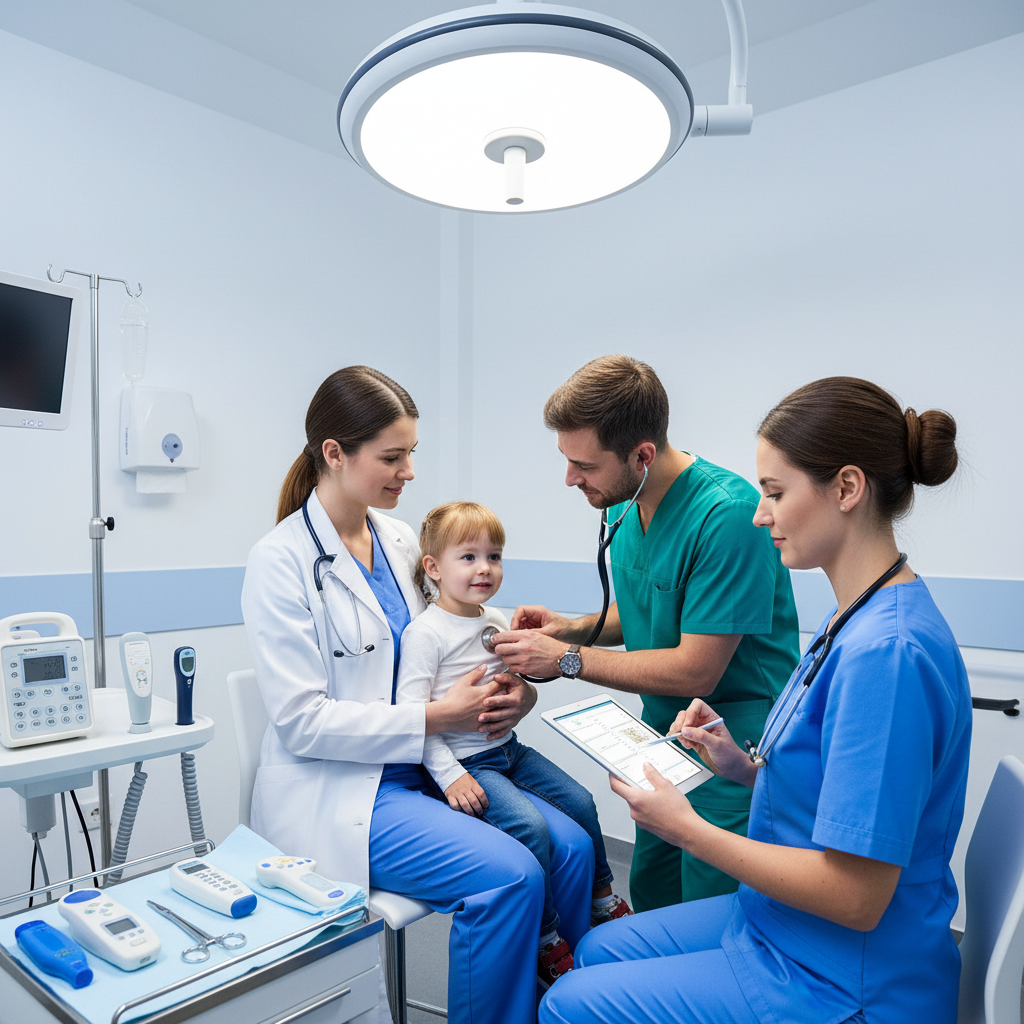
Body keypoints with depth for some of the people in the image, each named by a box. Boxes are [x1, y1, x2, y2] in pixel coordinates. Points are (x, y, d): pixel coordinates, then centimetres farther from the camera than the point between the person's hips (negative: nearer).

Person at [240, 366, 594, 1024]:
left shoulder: (400, 540, 7)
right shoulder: (282, 561, -13)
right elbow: (301, 720, -17)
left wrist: (500, 699, -5)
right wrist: (434, 719, -21)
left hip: (420, 770, 7)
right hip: (338, 790, -6)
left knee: (571, 846, -9)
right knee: (509, 875, -23)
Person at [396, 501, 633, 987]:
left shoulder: (498, 622, 6)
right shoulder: (425, 632, -16)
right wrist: (448, 774, -22)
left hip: (507, 748, 8)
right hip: (464, 760, -8)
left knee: (580, 800, 5)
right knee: (531, 825, -23)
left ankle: (602, 900, 29)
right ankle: (546, 943, -1)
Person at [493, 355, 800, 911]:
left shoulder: (727, 515, -26)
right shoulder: (623, 505, 1)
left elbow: (695, 672, -24)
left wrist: (567, 658, -19)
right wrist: (571, 628, -3)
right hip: (664, 734, 8)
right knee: (650, 898, 19)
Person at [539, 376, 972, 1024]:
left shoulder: (887, 652, -30)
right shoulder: (854, 618, 2)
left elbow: (855, 897, -28)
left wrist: (685, 827, -20)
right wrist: (746, 768, -4)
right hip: (782, 923, 9)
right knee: (599, 950, 19)